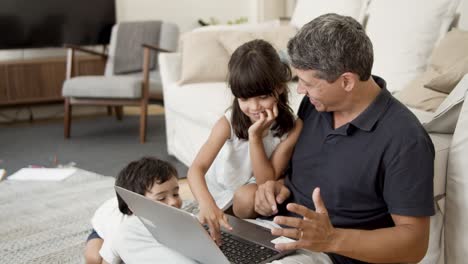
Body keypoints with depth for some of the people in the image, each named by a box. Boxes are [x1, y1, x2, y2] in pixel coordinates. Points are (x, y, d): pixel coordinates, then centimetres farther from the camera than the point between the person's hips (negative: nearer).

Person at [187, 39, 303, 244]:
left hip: (251, 195, -1)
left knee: (249, 197, -30)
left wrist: (255, 136, -32)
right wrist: (207, 203, -53)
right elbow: (197, 168, -32)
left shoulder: (292, 128, -20)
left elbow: (267, 182, -20)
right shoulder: (229, 122, -21)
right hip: (217, 195, 1)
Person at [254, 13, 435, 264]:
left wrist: (333, 239, -30)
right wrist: (279, 185, -5)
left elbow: (415, 242, -17)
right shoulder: (315, 103, 2)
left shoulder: (405, 141, -18)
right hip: (279, 236, 6)